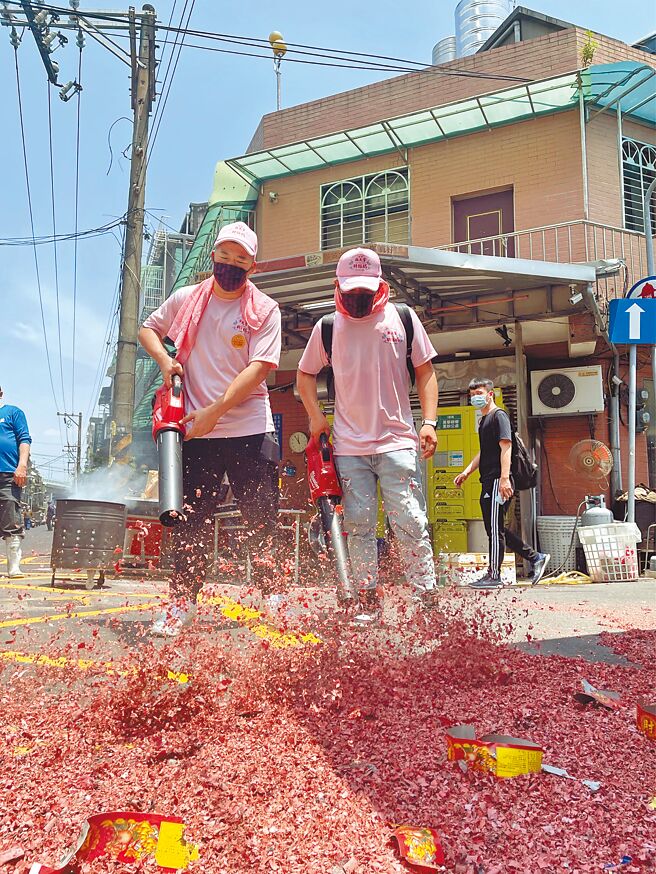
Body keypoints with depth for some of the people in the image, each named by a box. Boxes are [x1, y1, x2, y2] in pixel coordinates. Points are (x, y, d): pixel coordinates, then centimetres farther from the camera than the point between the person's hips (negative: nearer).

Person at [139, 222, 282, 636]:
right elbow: (148, 328, 25)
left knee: (262, 519, 3)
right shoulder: (186, 300, 10)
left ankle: (272, 597, 17)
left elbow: (259, 368, -10)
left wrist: (216, 410, -18)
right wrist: (165, 358, 3)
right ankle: (181, 603, 13)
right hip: (196, 431, 2)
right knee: (193, 519, 5)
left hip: (250, 430, -2)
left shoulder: (265, 310, 0)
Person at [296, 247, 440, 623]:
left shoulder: (403, 317, 5)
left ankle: (429, 600, 3)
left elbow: (425, 370, 8)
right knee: (359, 525, 4)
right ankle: (369, 601, 14)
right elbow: (305, 373, 20)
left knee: (411, 524, -6)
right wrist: (316, 415, 4)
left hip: (397, 441, -2)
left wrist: (429, 421, -4)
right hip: (349, 447, 2)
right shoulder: (327, 327, 9)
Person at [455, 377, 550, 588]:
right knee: (496, 529, 13)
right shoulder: (484, 420, 22)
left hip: (497, 481, -10)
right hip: (488, 482, 10)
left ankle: (494, 576, 2)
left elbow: (506, 447, -16)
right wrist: (466, 472, 19)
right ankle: (535, 557, 21)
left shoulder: (499, 415, -6)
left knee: (495, 528, -5)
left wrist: (504, 478, -24)